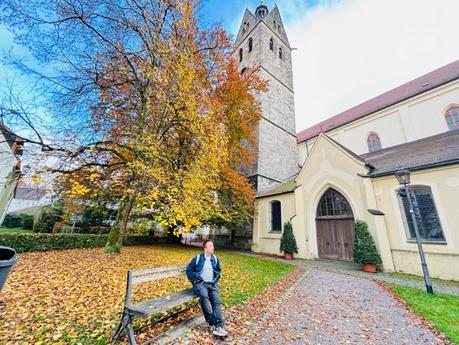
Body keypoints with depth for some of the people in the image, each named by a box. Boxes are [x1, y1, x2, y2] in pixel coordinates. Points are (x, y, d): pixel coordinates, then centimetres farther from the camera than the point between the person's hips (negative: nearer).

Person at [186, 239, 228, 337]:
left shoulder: (215, 258, 11)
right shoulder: (197, 258, -1)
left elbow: (219, 271, 24)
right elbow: (189, 270, 5)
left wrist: (215, 280, 9)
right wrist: (195, 279, -4)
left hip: (212, 284, 4)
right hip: (200, 283, -3)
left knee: (216, 301, -21)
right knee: (204, 296, -33)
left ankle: (219, 326, -27)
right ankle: (213, 323, -27)